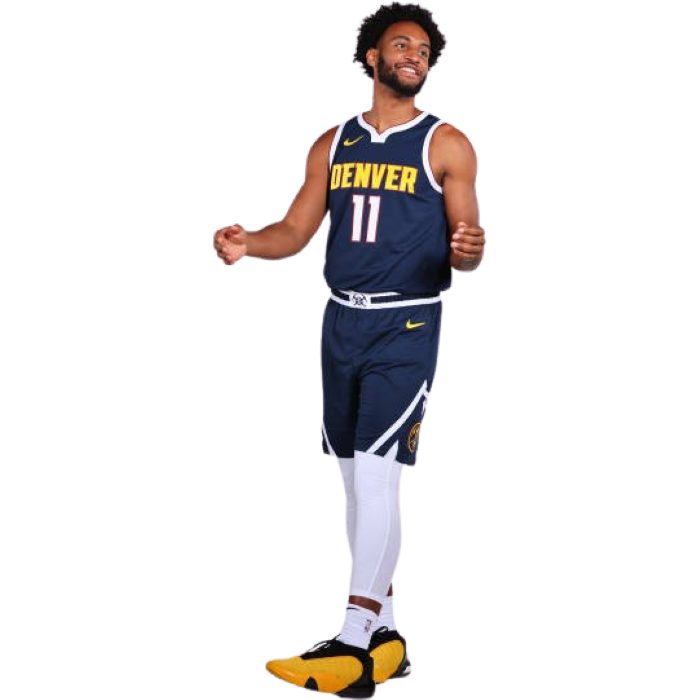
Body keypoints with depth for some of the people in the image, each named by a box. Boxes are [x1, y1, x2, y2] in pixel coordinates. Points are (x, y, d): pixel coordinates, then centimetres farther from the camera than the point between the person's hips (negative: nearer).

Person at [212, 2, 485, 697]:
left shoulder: (447, 144, 1)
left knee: (377, 471, -15)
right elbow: (295, 230, 9)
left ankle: (355, 641, -14)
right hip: (341, 321, 5)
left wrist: (466, 251, -26)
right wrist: (246, 242, -11)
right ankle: (385, 637, 18)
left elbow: (468, 244, -2)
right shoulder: (333, 144, 13)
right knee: (357, 482, 8)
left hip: (408, 326, -5)